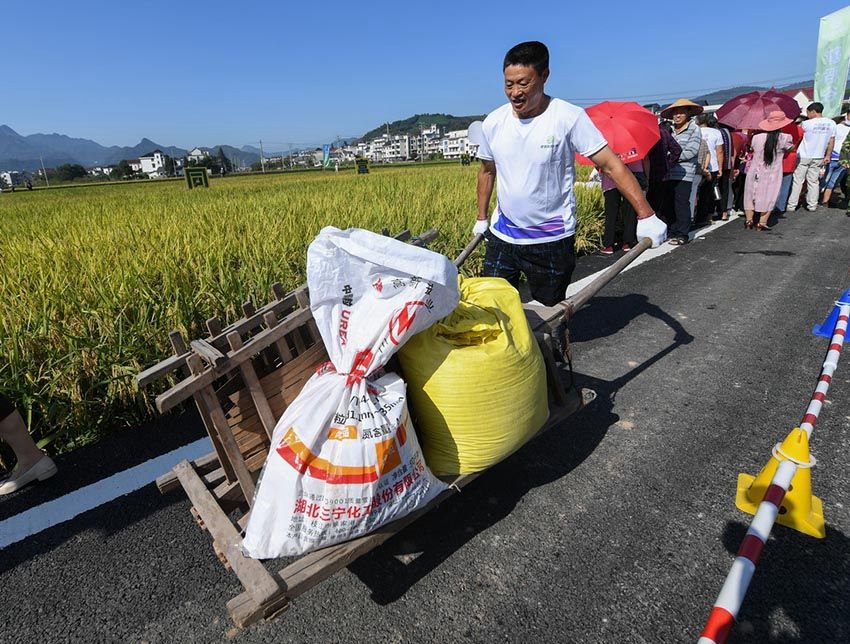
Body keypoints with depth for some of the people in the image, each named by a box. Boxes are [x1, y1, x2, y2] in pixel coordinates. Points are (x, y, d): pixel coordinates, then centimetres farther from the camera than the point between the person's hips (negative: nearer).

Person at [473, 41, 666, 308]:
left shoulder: (569, 117, -13)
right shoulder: (493, 123, 0)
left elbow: (612, 165, -13)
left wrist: (646, 215, -20)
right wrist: (481, 218, 19)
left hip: (552, 240, -3)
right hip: (502, 235, 4)